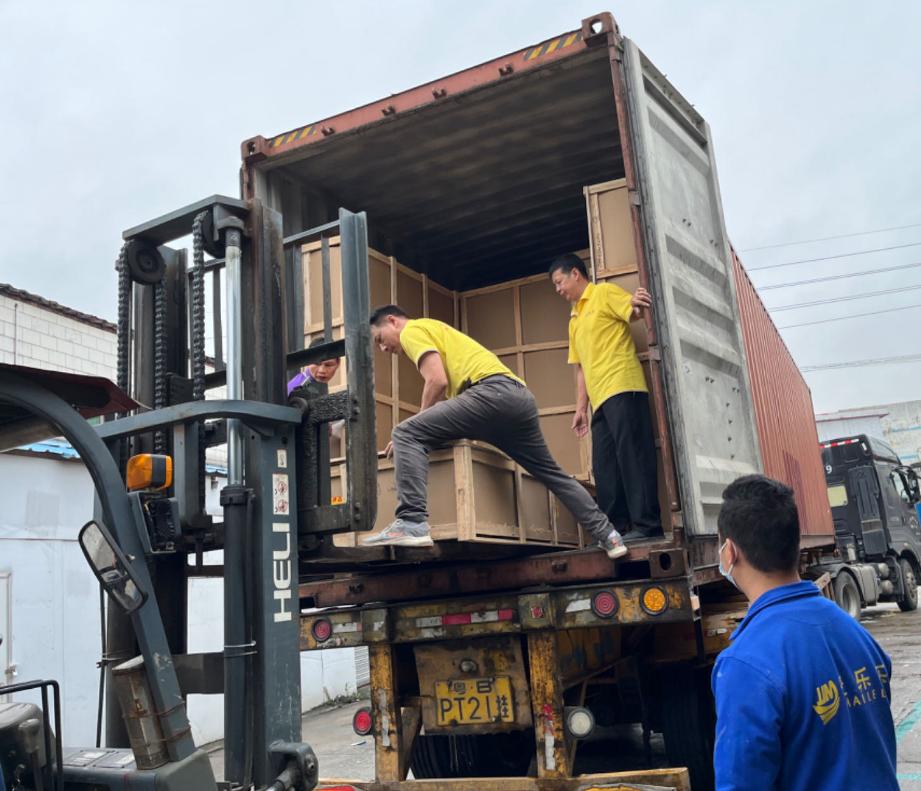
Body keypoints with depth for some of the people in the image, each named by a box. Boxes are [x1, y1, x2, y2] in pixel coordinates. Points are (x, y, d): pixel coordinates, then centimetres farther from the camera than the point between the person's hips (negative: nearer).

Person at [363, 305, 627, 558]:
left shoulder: (412, 330, 9)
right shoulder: (434, 331, 38)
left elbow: (437, 382, -6)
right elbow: (451, 384, 32)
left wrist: (416, 435, 5)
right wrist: (424, 431, 30)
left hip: (493, 392, -10)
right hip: (520, 395, 10)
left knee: (406, 435, -11)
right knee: (552, 473, 23)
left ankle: (412, 523, -23)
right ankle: (607, 535, 28)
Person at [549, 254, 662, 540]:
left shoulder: (604, 292, 5)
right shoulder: (575, 319, 26)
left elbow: (637, 312, -9)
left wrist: (637, 306, -32)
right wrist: (581, 407, 18)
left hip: (622, 388, -8)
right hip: (600, 398, 8)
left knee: (632, 455, -12)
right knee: (604, 467, 4)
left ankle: (646, 525, -11)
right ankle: (618, 528, 7)